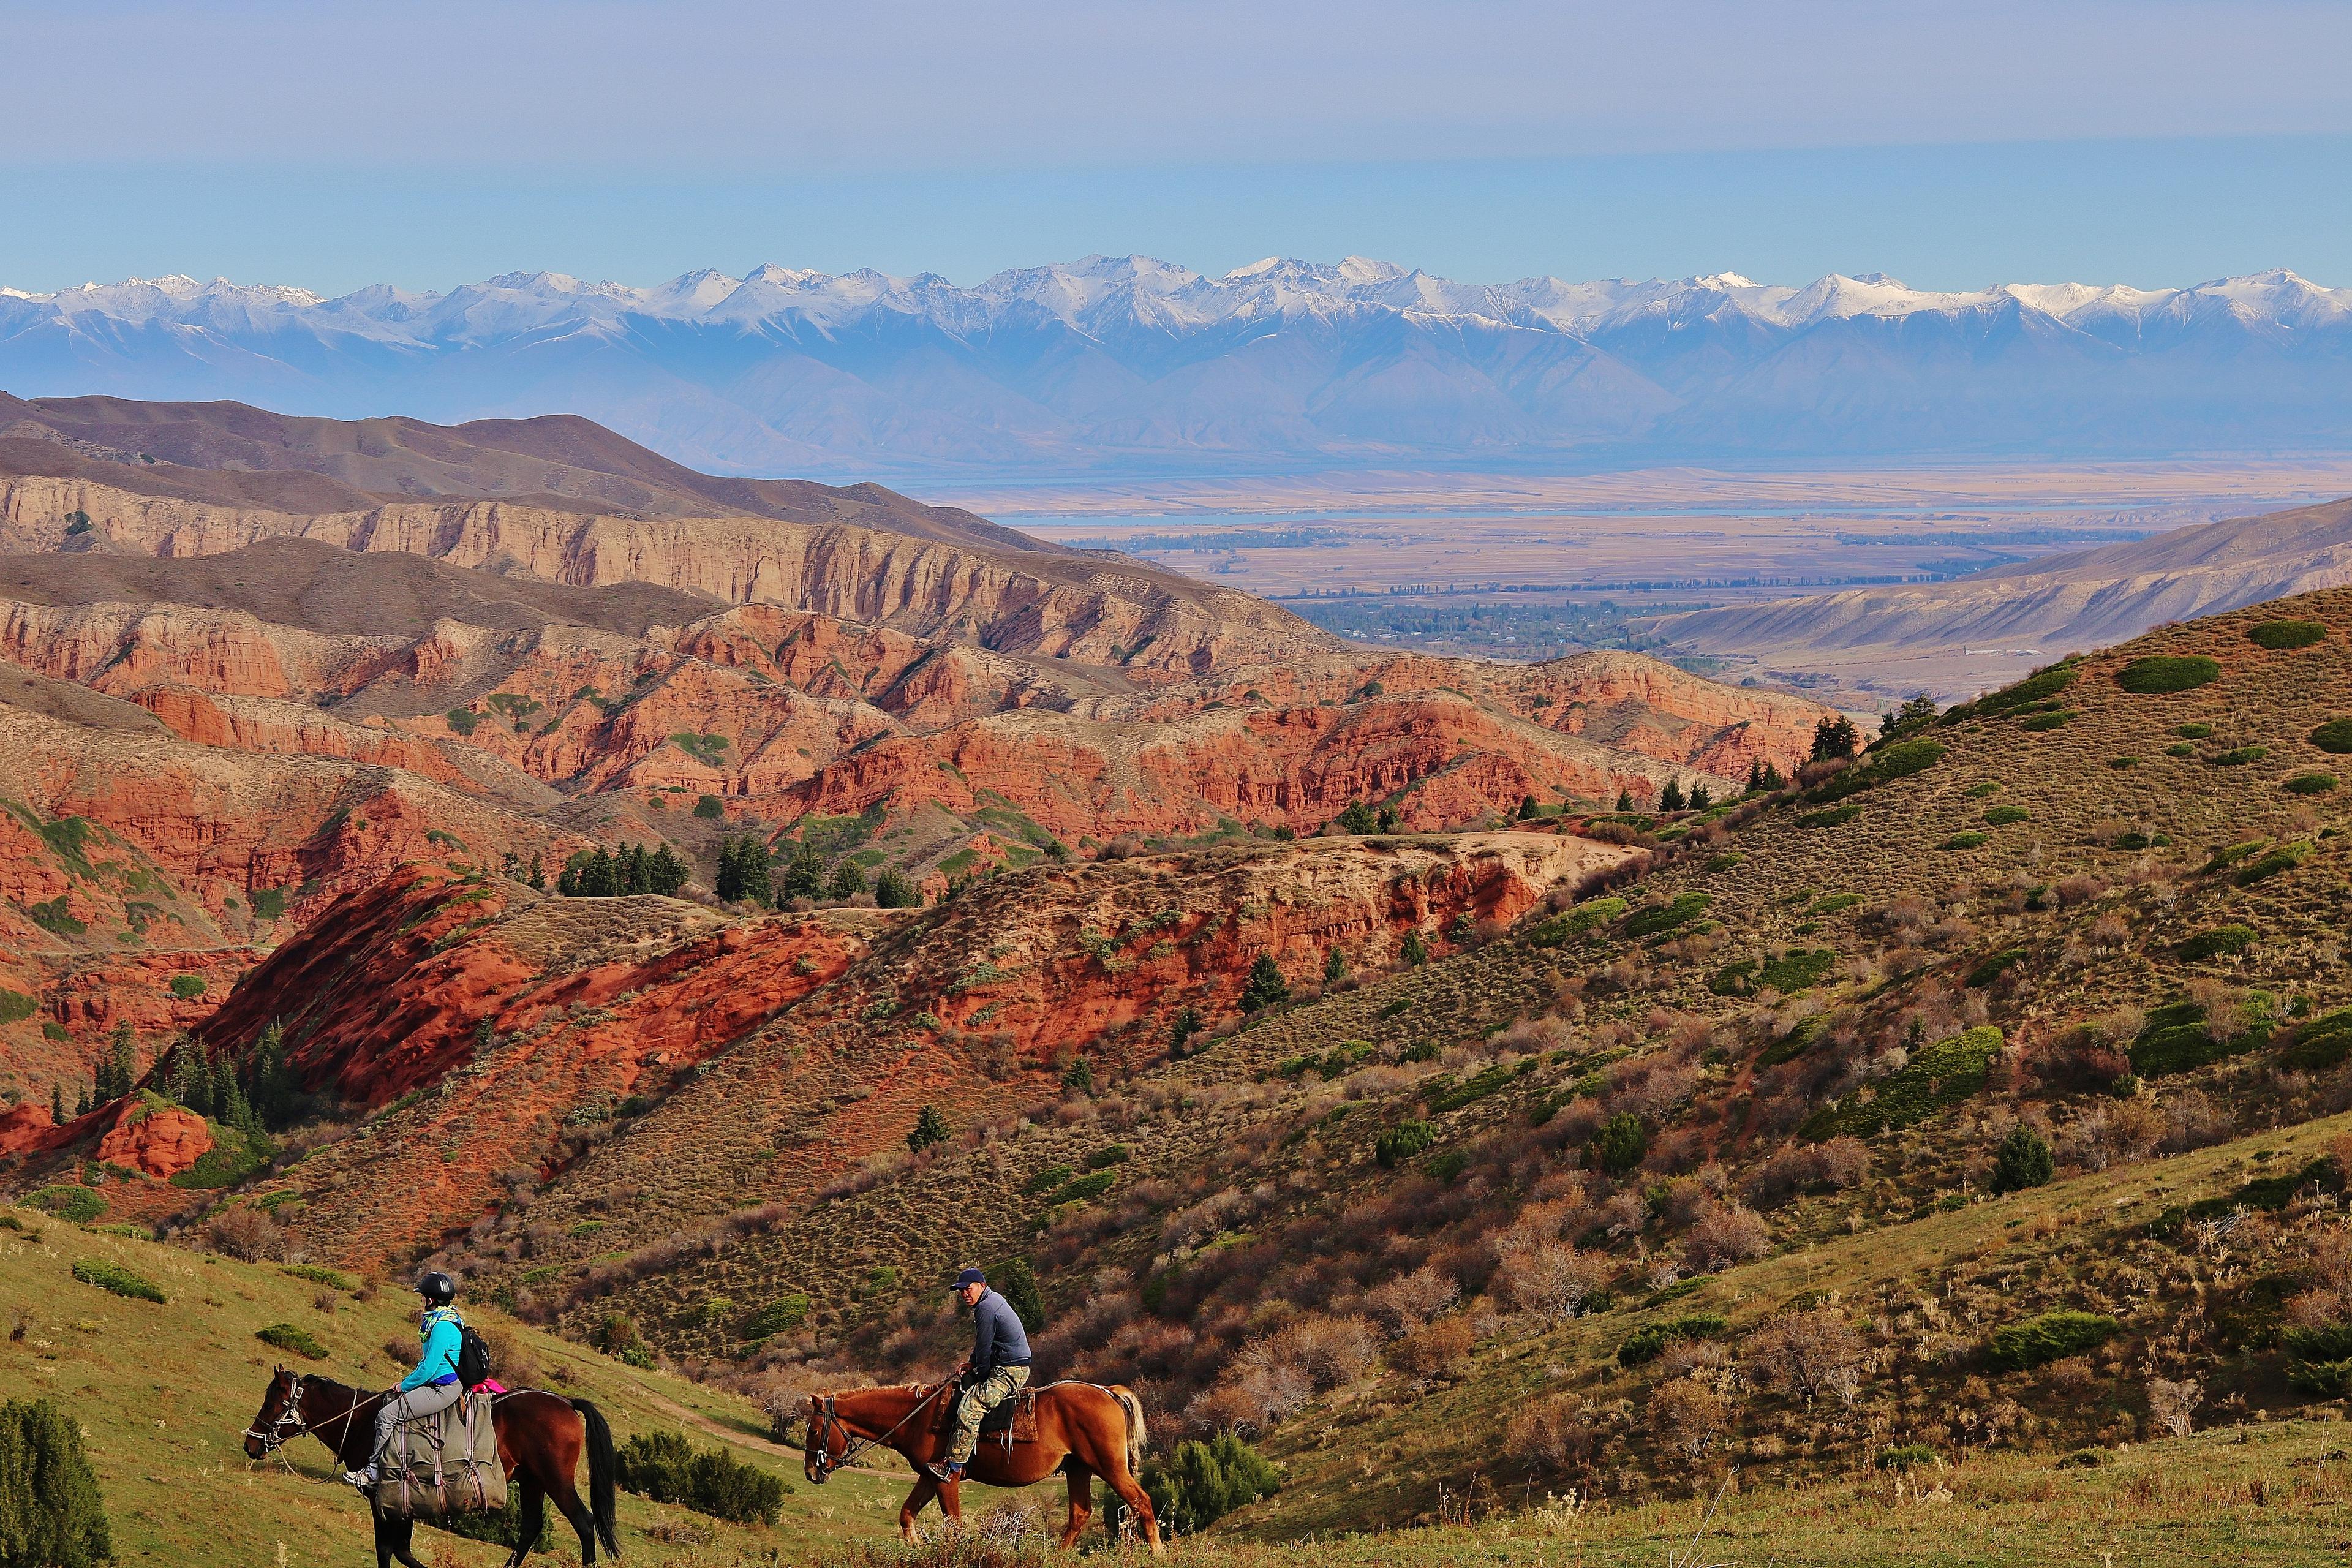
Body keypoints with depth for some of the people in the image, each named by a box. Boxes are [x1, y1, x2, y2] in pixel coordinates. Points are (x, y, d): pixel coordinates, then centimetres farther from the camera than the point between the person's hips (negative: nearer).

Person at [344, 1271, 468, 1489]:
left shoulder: (442, 1327, -21)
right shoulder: (449, 1320, 12)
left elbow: (428, 1369, -21)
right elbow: (428, 1361, 21)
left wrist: (405, 1385, -6)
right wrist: (406, 1382, 14)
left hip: (443, 1389, -11)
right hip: (439, 1384, 11)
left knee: (387, 1415, -13)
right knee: (389, 1400, 19)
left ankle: (372, 1473, -4)